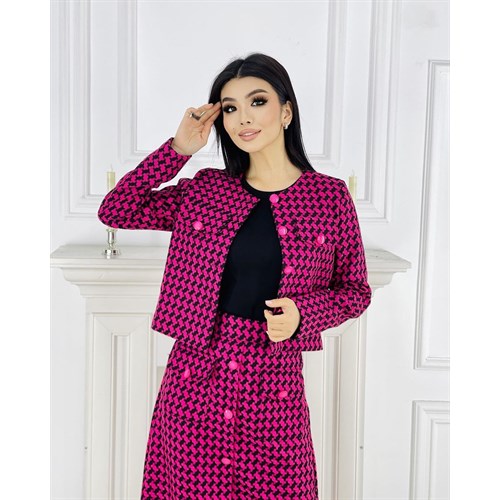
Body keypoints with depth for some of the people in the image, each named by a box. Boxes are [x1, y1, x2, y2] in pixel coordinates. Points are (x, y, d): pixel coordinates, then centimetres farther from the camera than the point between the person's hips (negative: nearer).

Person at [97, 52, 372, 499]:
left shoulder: (329, 195, -1)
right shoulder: (204, 190, 5)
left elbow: (356, 290, 5)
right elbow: (115, 210, 2)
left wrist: (302, 312, -14)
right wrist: (179, 148, -1)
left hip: (274, 381, -1)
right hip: (196, 374, 2)